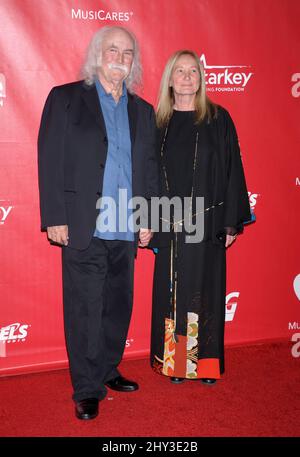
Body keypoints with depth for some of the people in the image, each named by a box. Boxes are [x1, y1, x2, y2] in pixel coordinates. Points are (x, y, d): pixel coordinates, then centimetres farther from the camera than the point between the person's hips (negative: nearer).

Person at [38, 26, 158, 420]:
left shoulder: (143, 111, 14)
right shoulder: (65, 98, 2)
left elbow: (150, 169, 13)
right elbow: (50, 161, -4)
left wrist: (148, 219, 7)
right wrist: (55, 218, -10)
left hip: (126, 231, 5)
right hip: (83, 228, -4)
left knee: (119, 307, 14)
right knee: (85, 312, 2)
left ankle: (108, 371, 32)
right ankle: (87, 390, 15)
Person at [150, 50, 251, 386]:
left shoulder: (218, 119, 1)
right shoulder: (158, 122, 6)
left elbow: (232, 170, -1)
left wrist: (231, 222, -5)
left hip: (207, 223, -1)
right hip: (169, 226, 2)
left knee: (205, 290, 6)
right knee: (172, 292, 7)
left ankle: (206, 361, 21)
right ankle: (173, 361, 21)